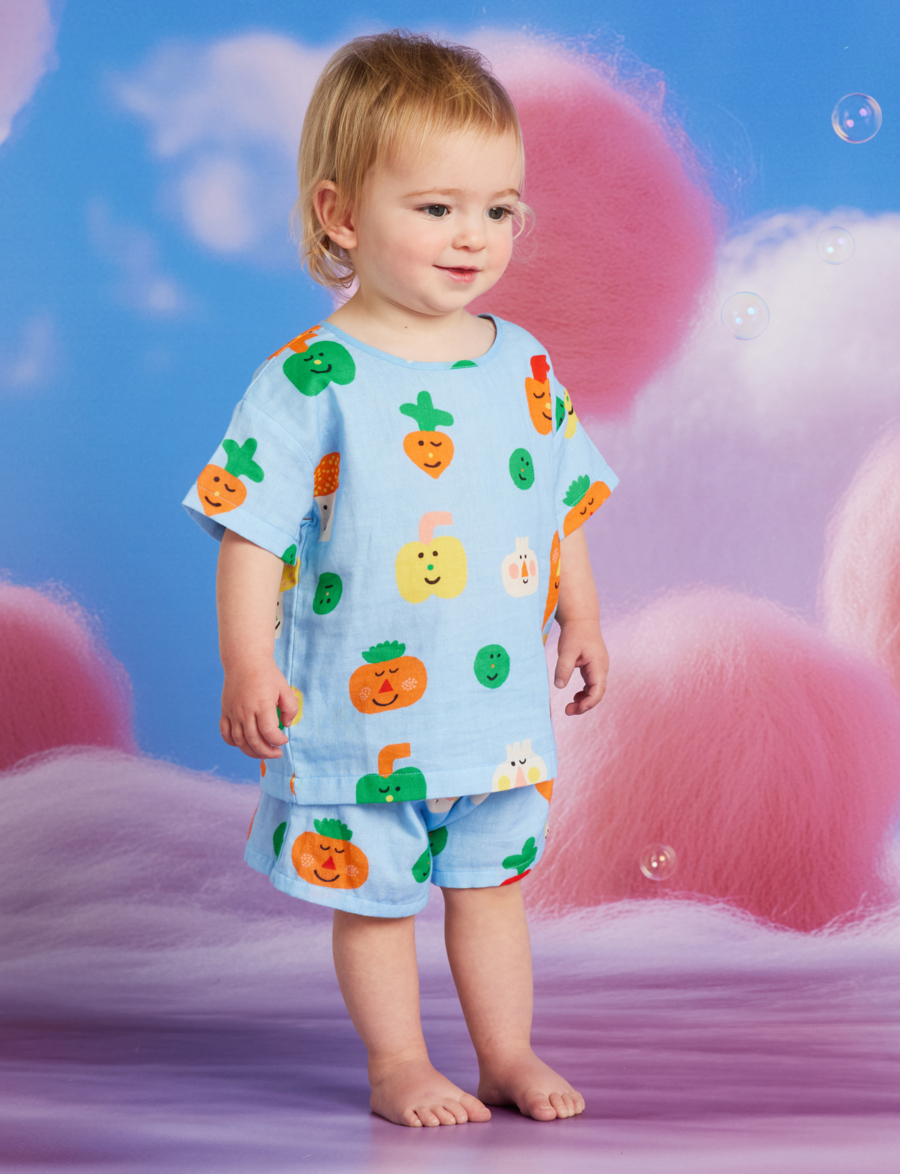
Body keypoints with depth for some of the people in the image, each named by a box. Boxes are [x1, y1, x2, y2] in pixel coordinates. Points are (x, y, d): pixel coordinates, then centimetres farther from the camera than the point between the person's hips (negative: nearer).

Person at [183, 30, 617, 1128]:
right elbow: (253, 529, -14)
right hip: (362, 708, -4)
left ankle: (509, 1053, 31)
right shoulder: (311, 379, -15)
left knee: (491, 879, 17)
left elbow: (564, 502, 14)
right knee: (374, 892, 9)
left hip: (500, 701, 4)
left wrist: (580, 617, 13)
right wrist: (249, 666, -18)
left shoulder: (526, 366, 2)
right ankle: (398, 1064, 26)